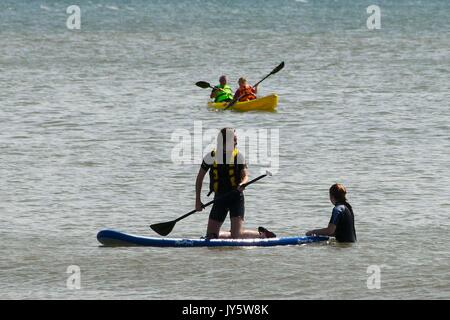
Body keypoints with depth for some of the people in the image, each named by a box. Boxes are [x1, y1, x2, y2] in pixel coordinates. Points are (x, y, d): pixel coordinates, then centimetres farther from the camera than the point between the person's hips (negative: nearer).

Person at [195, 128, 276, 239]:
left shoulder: (238, 156, -2)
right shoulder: (211, 157, 0)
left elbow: (245, 176, -6)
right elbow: (200, 177, 8)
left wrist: (242, 184, -30)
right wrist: (197, 200, 4)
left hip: (236, 197, -3)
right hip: (220, 199, 3)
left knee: (237, 234, -15)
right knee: (211, 236, 2)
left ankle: (262, 234, 12)